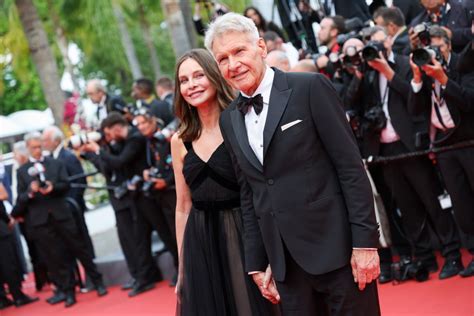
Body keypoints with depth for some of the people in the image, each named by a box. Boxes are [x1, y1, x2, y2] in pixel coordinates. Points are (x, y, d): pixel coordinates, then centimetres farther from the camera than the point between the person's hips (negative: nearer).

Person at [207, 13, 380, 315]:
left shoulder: (310, 88, -5)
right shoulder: (229, 120, 11)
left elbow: (351, 166, -8)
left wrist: (365, 241, -13)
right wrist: (257, 263, 11)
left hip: (337, 248, -5)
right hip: (285, 261, 5)